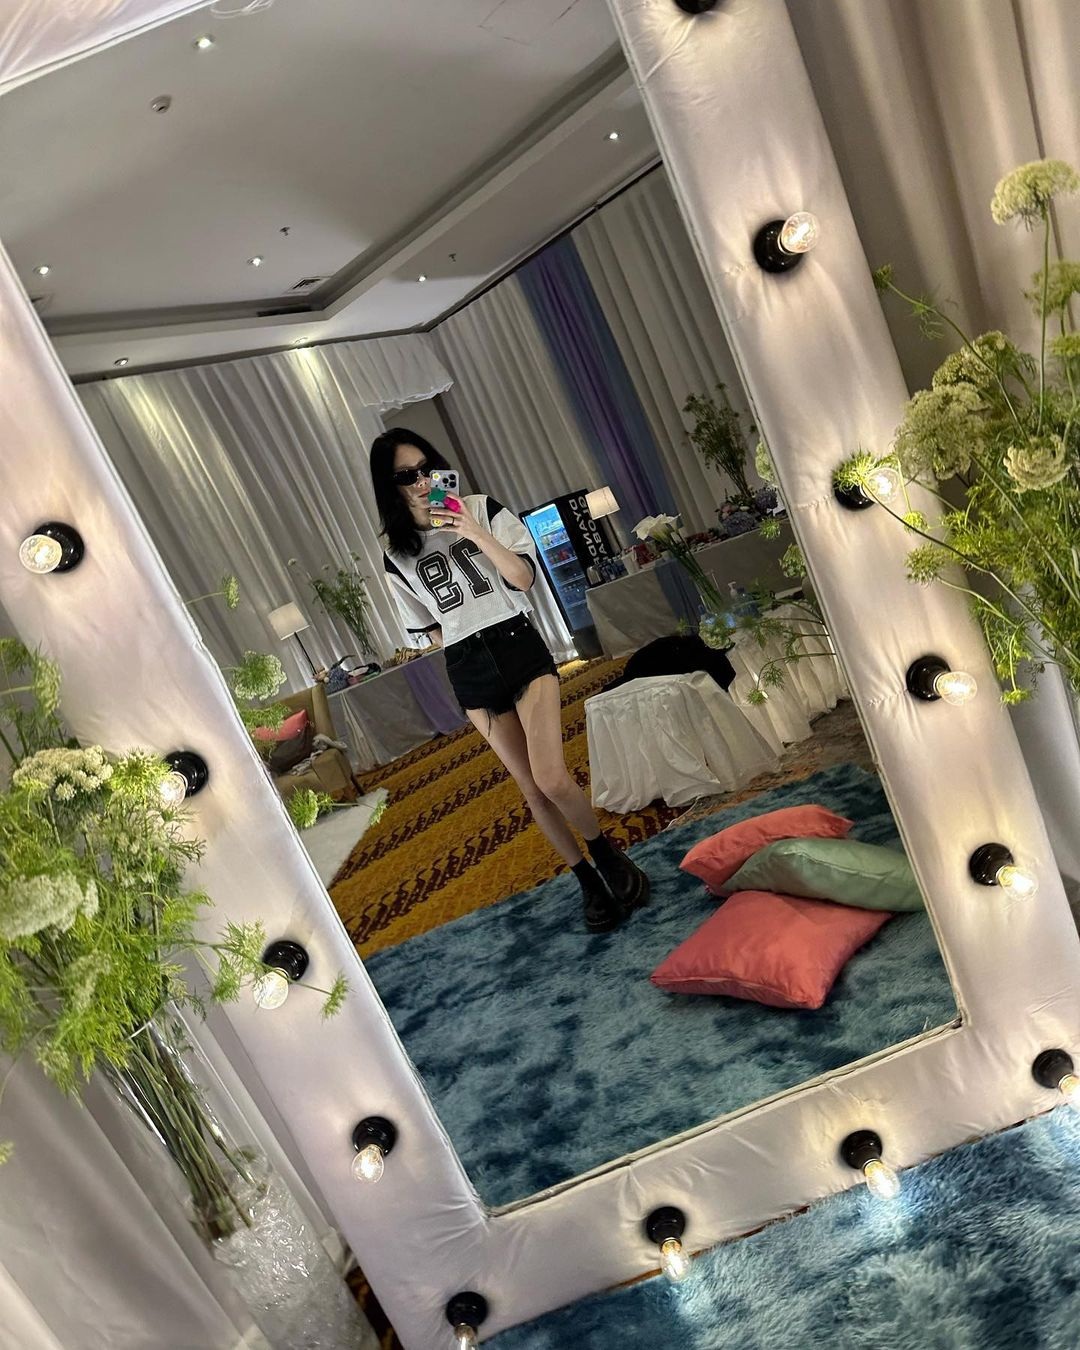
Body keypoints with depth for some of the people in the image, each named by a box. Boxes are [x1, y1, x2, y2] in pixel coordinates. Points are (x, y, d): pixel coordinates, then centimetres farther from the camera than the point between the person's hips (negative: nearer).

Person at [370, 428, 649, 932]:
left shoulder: (482, 509, 1)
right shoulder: (397, 555, 5)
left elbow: (524, 577, -4)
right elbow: (430, 627, 12)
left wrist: (476, 534, -16)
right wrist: (470, 658, 8)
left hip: (520, 646, -2)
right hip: (468, 670, 2)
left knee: (551, 779, -14)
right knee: (532, 788, 6)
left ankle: (610, 857, 13)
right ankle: (589, 881, 24)